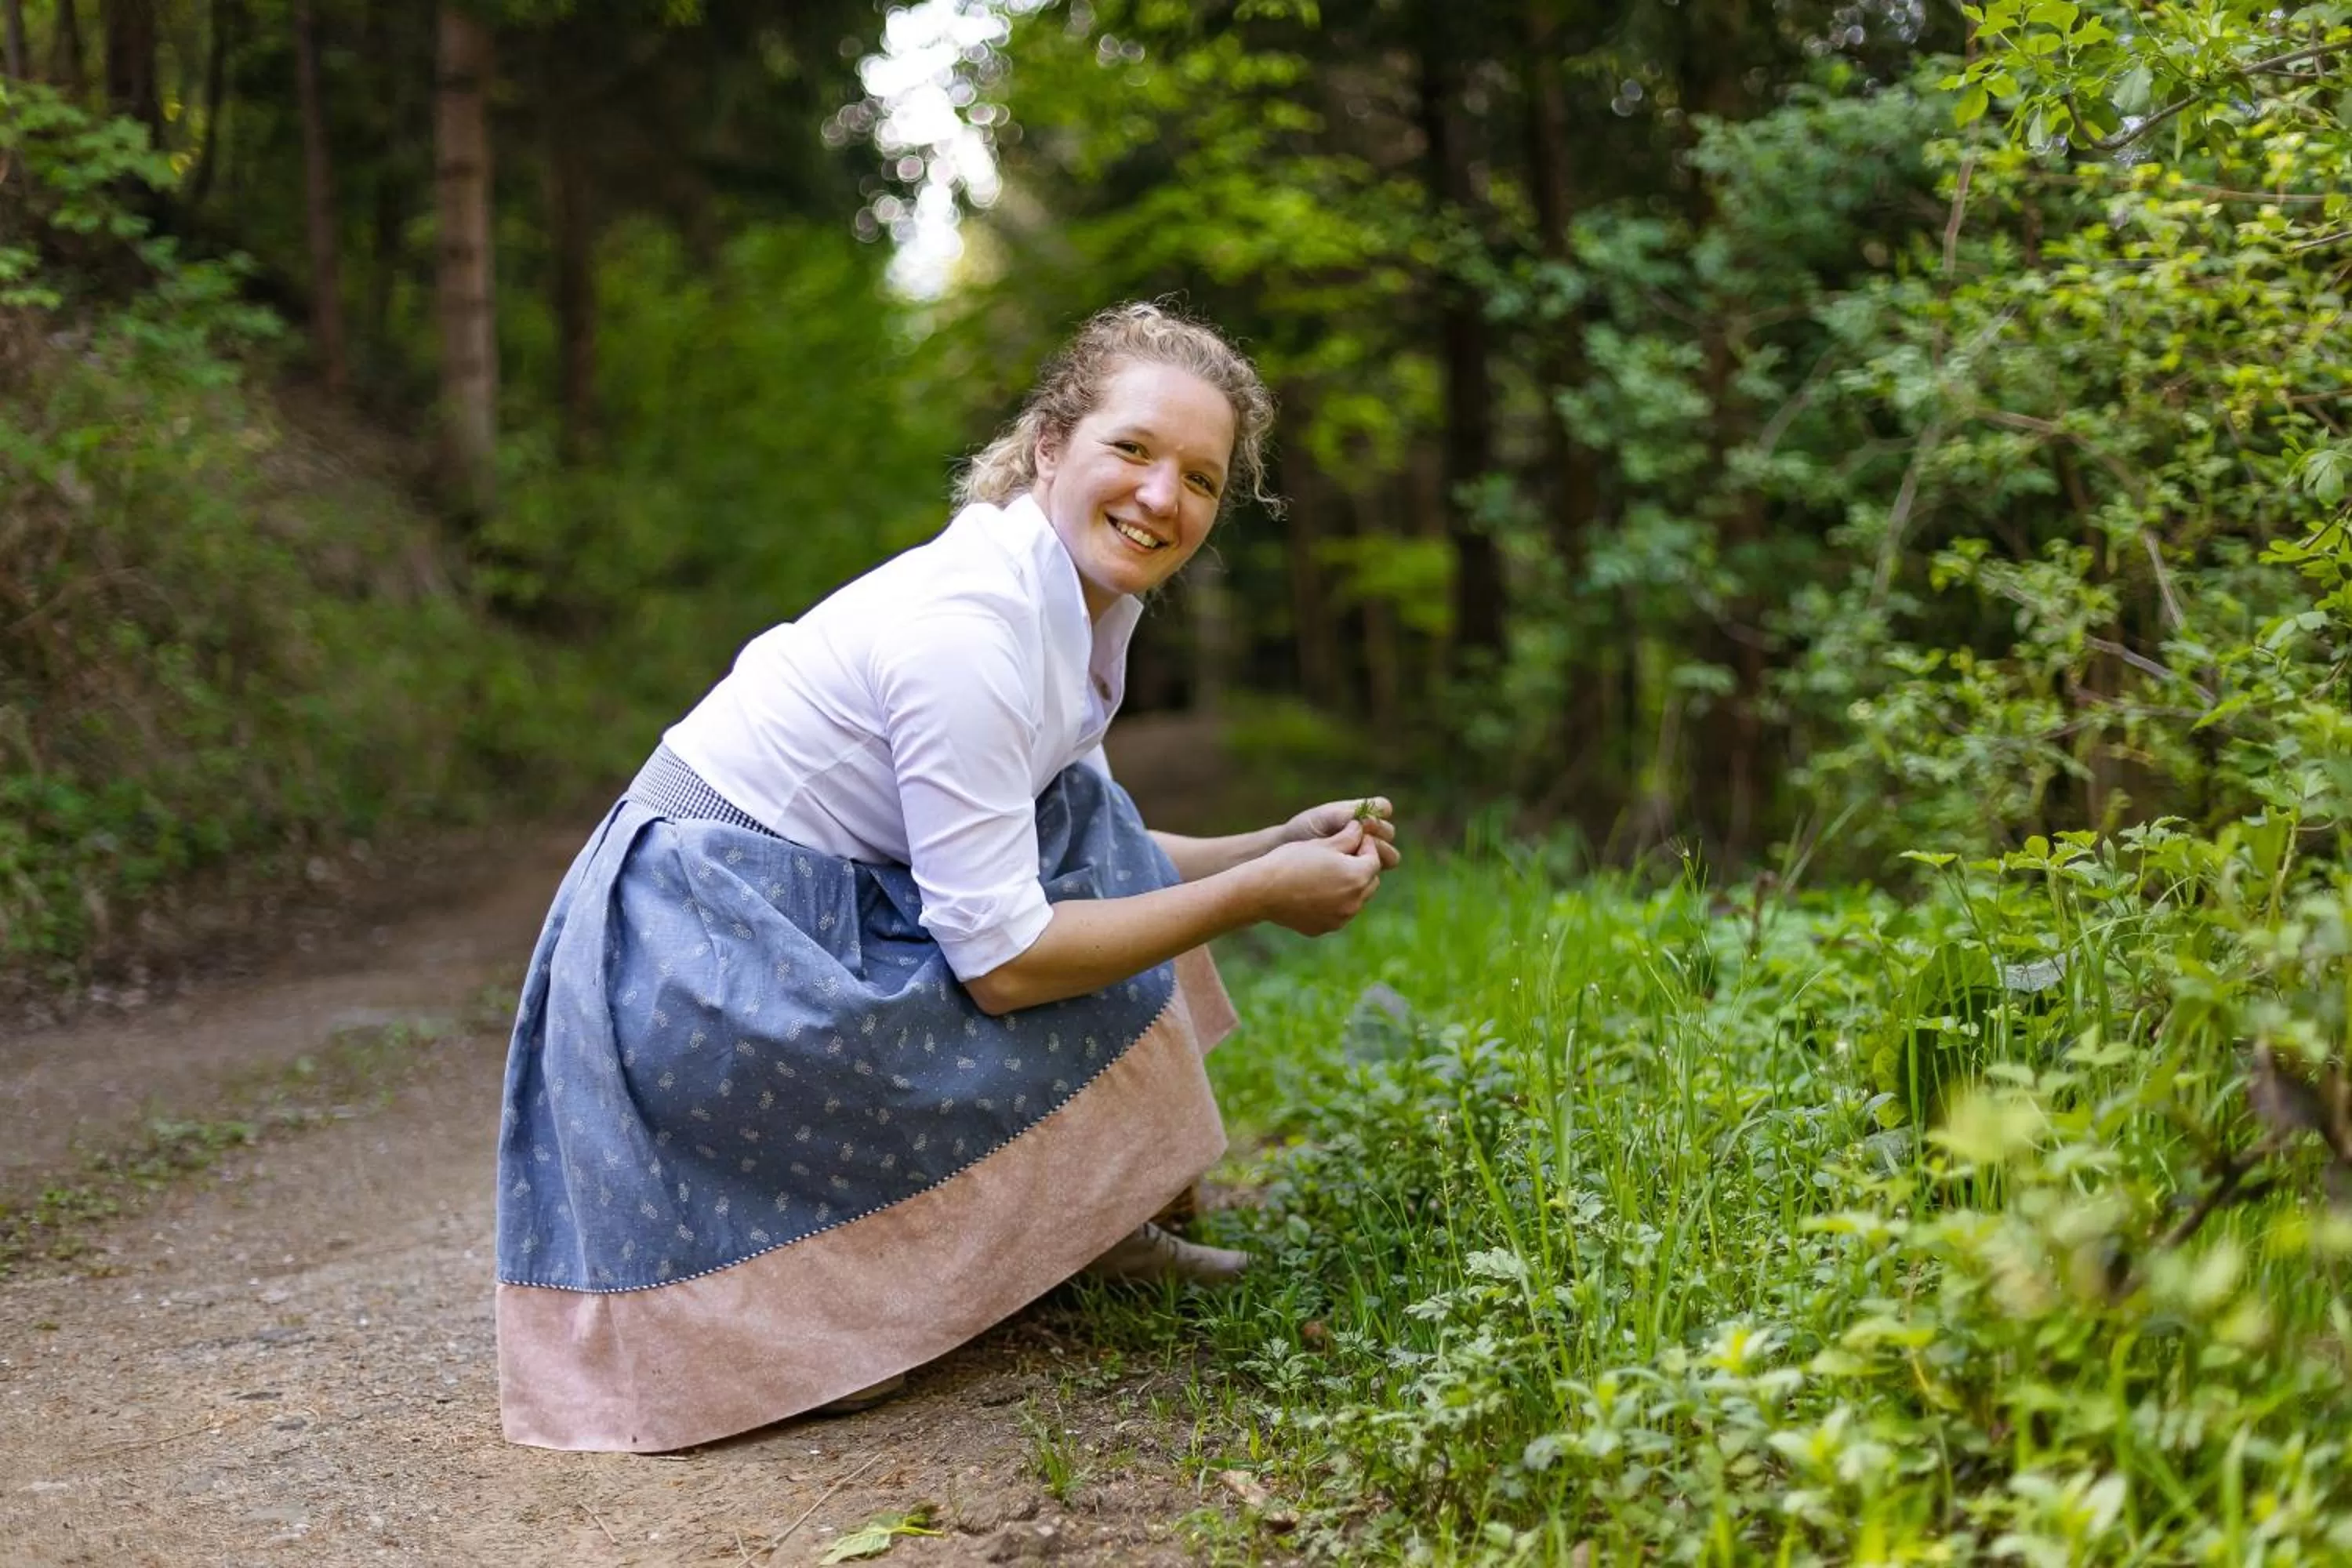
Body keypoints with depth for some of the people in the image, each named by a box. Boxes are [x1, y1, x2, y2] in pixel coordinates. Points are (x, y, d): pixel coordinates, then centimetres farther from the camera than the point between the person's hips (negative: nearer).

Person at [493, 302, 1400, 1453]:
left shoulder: (1081, 604, 5)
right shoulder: (970, 622, -24)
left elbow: (1087, 859, 16)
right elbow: (1001, 958, -25)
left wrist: (1277, 846, 3)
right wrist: (1256, 896, -16)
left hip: (814, 913, 10)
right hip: (703, 957, -10)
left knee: (1093, 847, 7)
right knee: (1089, 1024, -13)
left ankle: (1089, 1230, 10)